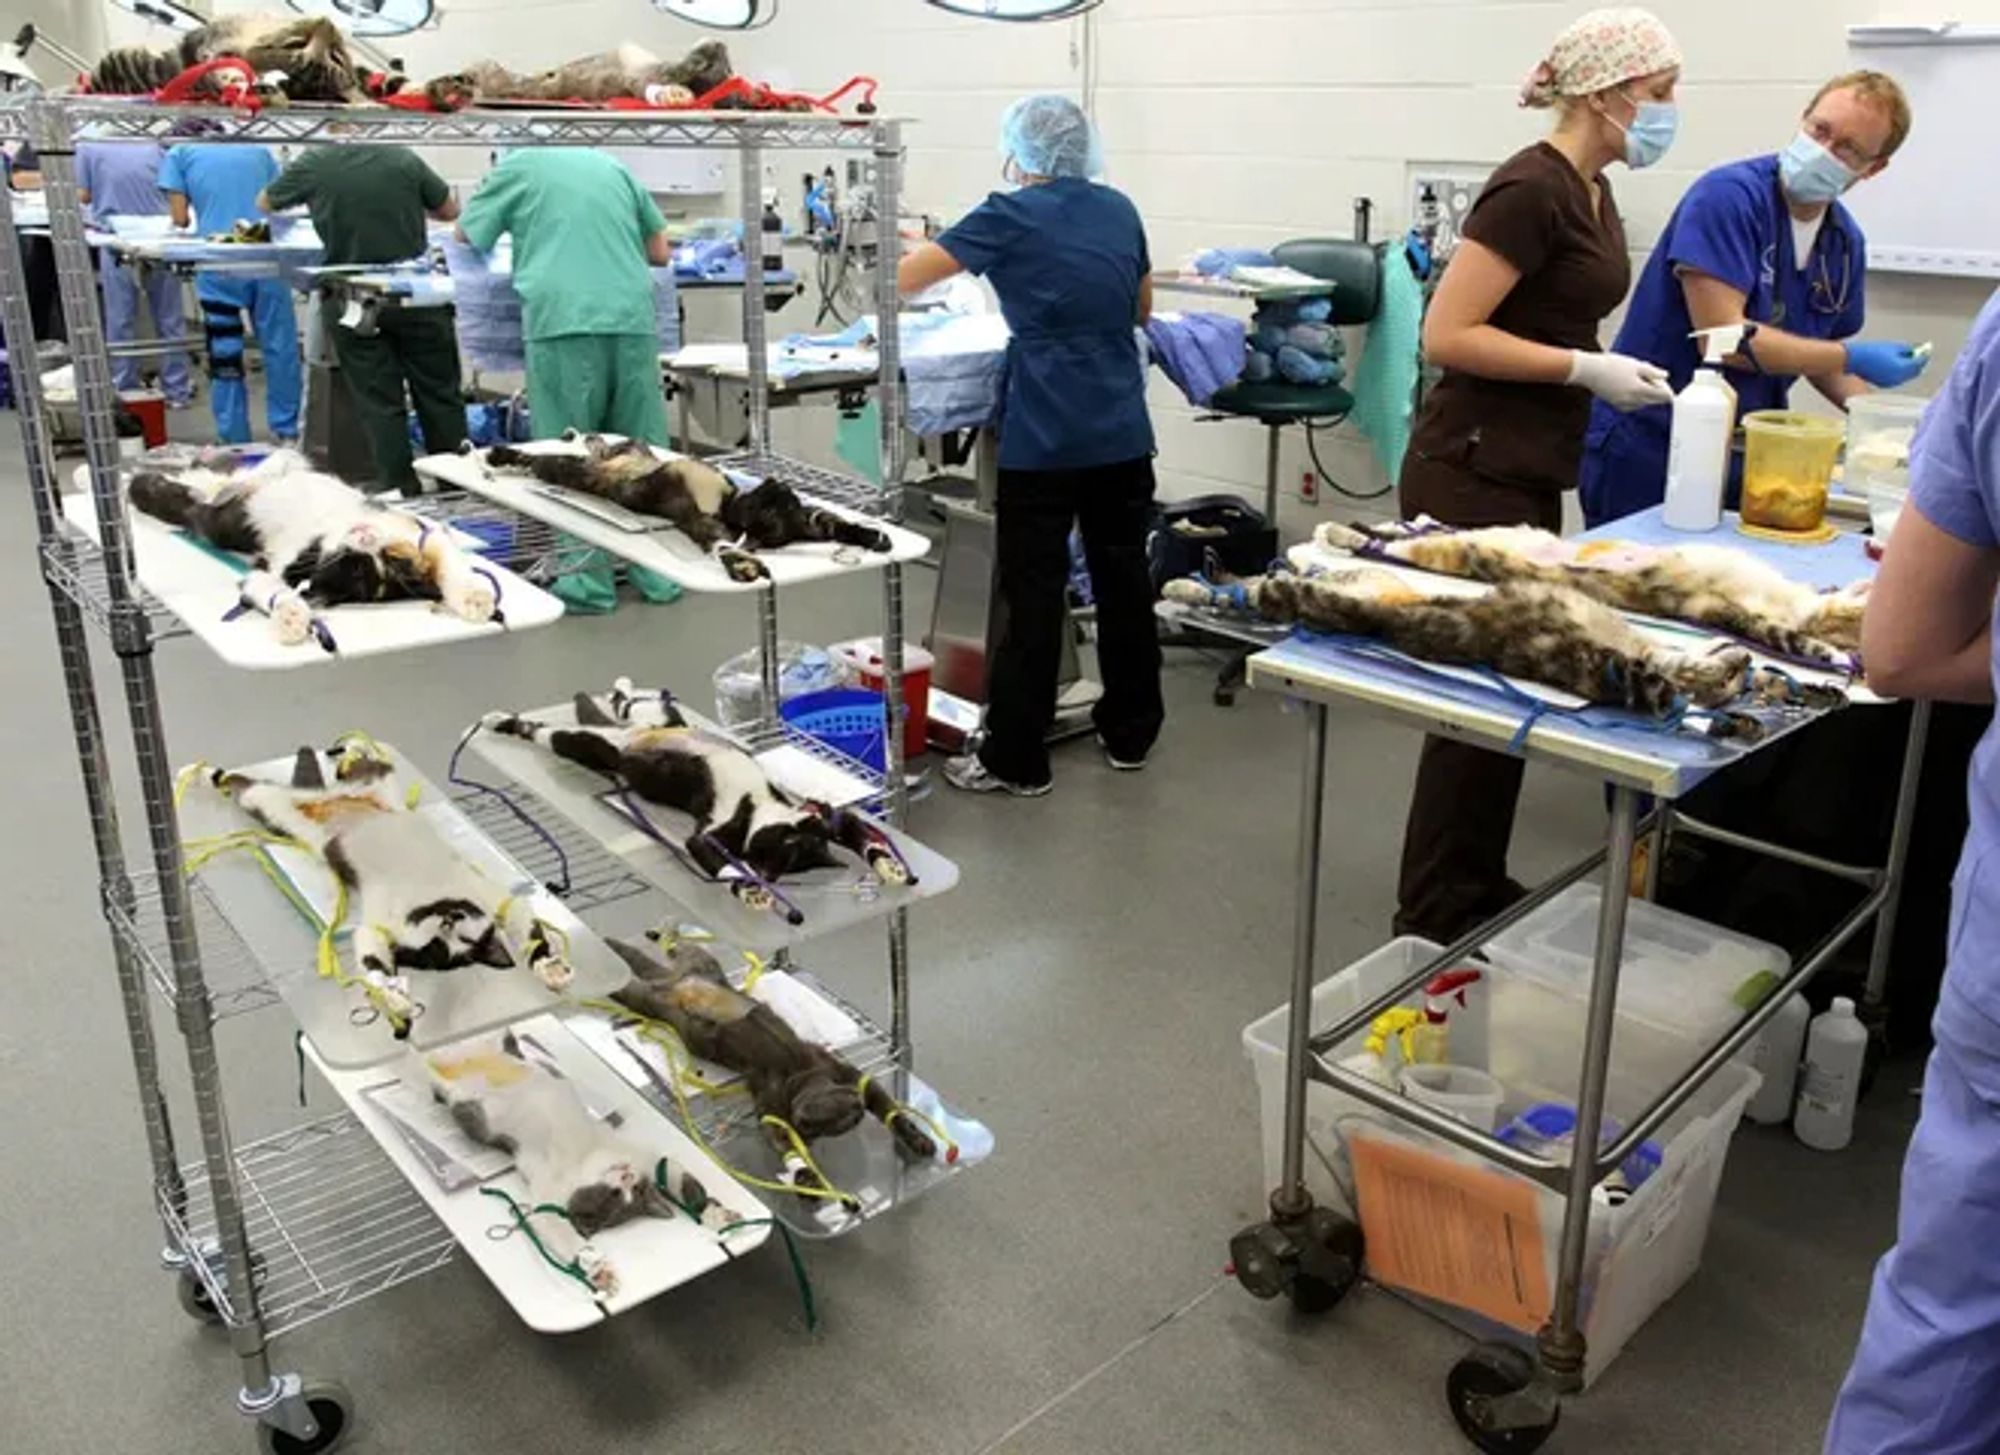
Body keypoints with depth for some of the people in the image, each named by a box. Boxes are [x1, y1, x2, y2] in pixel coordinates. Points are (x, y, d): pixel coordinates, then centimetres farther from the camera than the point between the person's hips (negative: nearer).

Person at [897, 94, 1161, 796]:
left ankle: (1015, 760, 6)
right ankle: (1130, 733, 25)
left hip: (1045, 437, -5)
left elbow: (903, 279, -3)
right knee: (1123, 579, 13)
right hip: (1122, 433, 5)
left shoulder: (1010, 216, -5)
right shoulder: (1120, 210, 11)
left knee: (1033, 594, -1)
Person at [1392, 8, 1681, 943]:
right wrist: (1589, 372, -19)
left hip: (1528, 472, 10)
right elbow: (1447, 335, -21)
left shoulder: (1591, 193, 13)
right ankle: (1434, 912, 9)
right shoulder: (1532, 188, -16)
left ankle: (1477, 888, 27)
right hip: (1473, 473, -10)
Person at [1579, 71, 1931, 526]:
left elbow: (1820, 352, 18)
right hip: (1647, 449, -6)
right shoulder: (1729, 196, -14)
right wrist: (1855, 358, -15)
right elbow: (1722, 337, -22)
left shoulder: (1846, 240, 6)